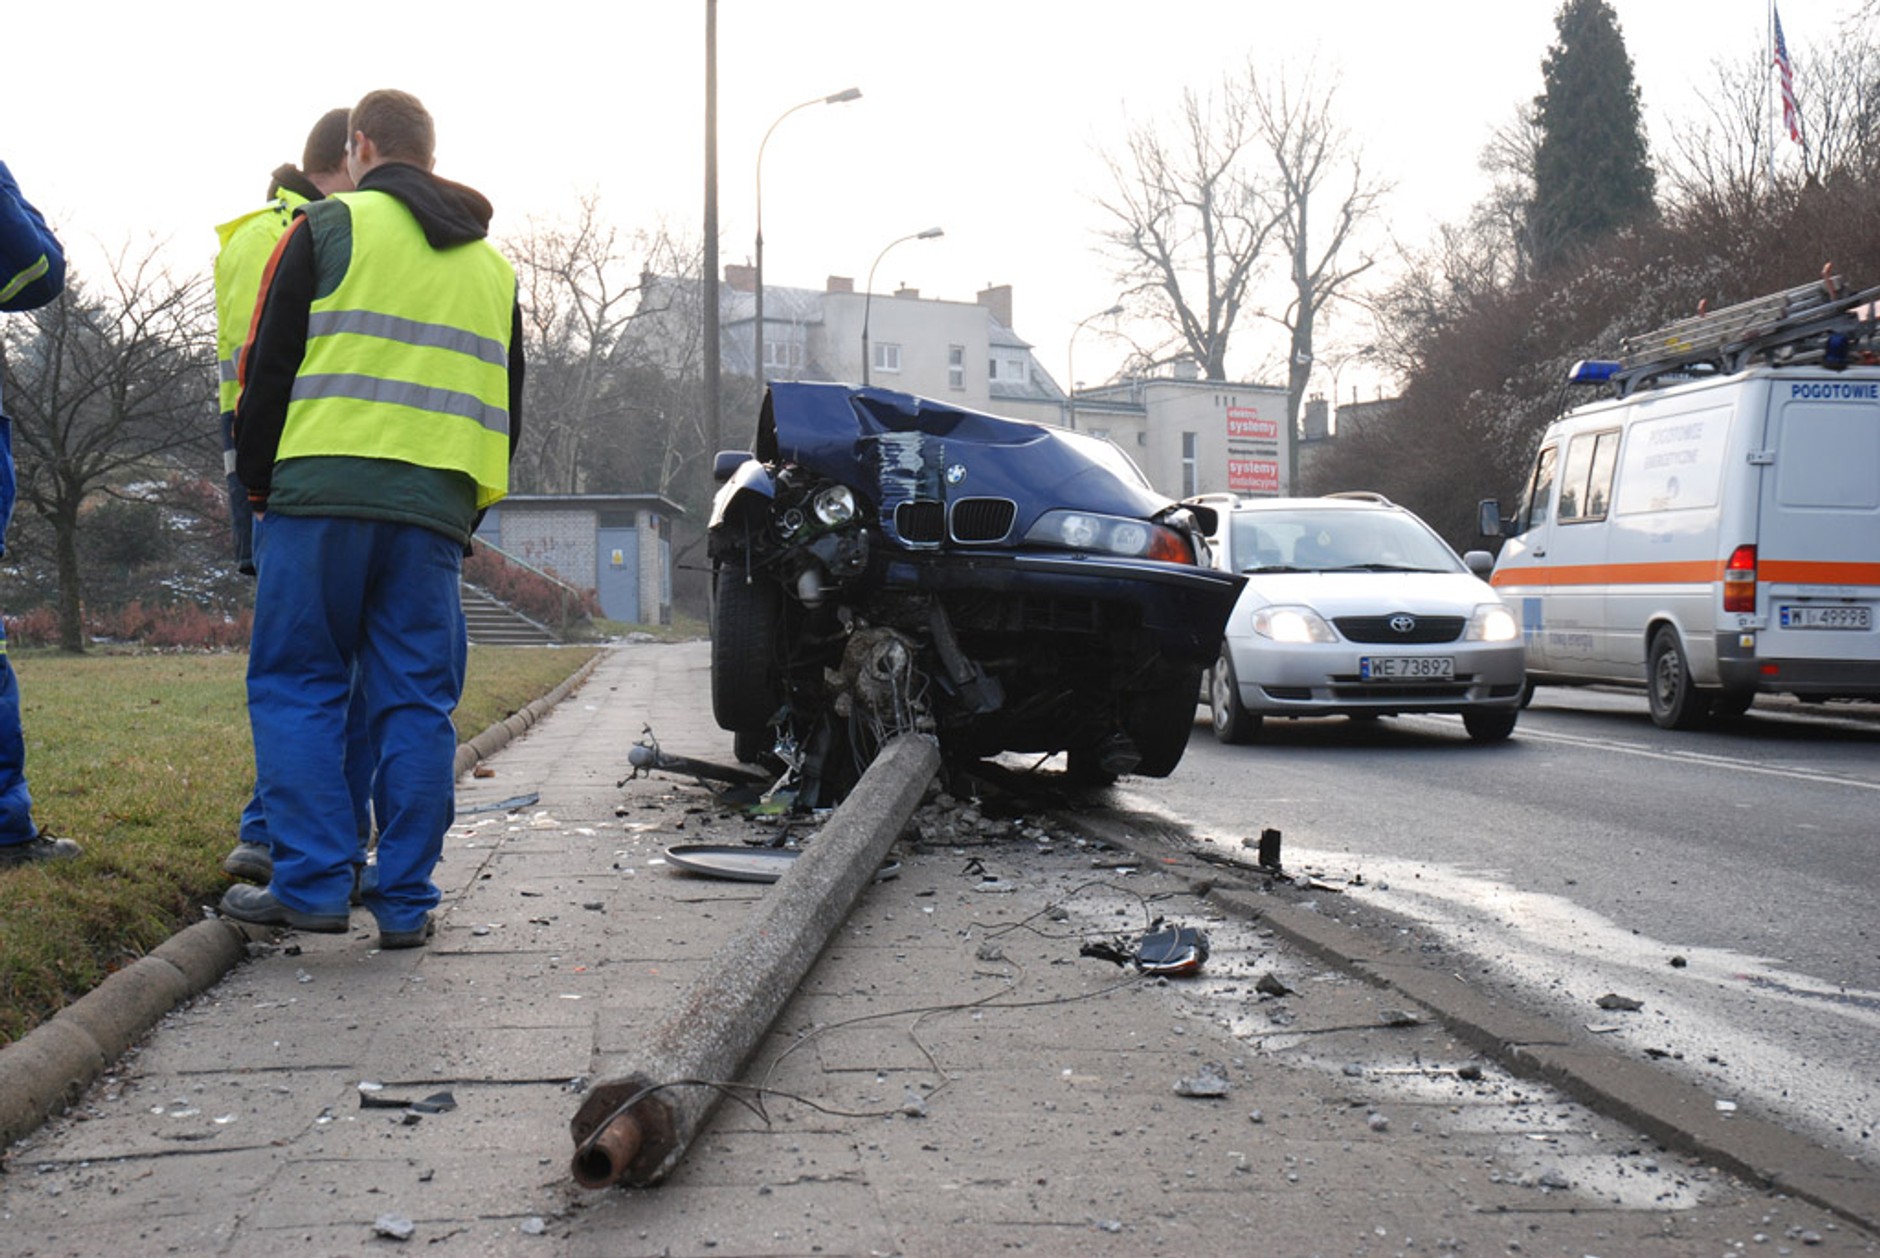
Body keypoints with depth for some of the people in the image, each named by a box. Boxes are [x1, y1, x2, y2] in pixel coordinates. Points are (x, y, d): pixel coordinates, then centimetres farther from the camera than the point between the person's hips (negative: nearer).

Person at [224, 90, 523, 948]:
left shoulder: (330, 225, 4)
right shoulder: (491, 263, 22)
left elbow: (268, 367, 2)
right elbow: (507, 406, 23)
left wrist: (257, 483, 12)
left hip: (320, 492, -4)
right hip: (435, 508, 4)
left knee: (295, 686, 4)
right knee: (417, 701, 5)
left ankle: (311, 884, -1)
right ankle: (405, 902, 6)